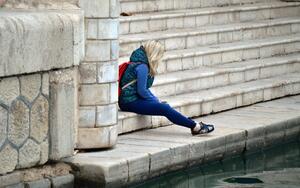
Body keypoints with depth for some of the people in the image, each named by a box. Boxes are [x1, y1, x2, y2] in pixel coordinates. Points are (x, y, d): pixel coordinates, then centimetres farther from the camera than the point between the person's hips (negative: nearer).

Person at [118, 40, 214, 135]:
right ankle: (196, 126, -16)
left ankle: (195, 126, 3)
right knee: (164, 108, -18)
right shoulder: (141, 67, -17)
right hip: (130, 102, -11)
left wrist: (155, 99, 12)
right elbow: (142, 91, -18)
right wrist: (156, 101, -4)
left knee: (165, 106, 5)